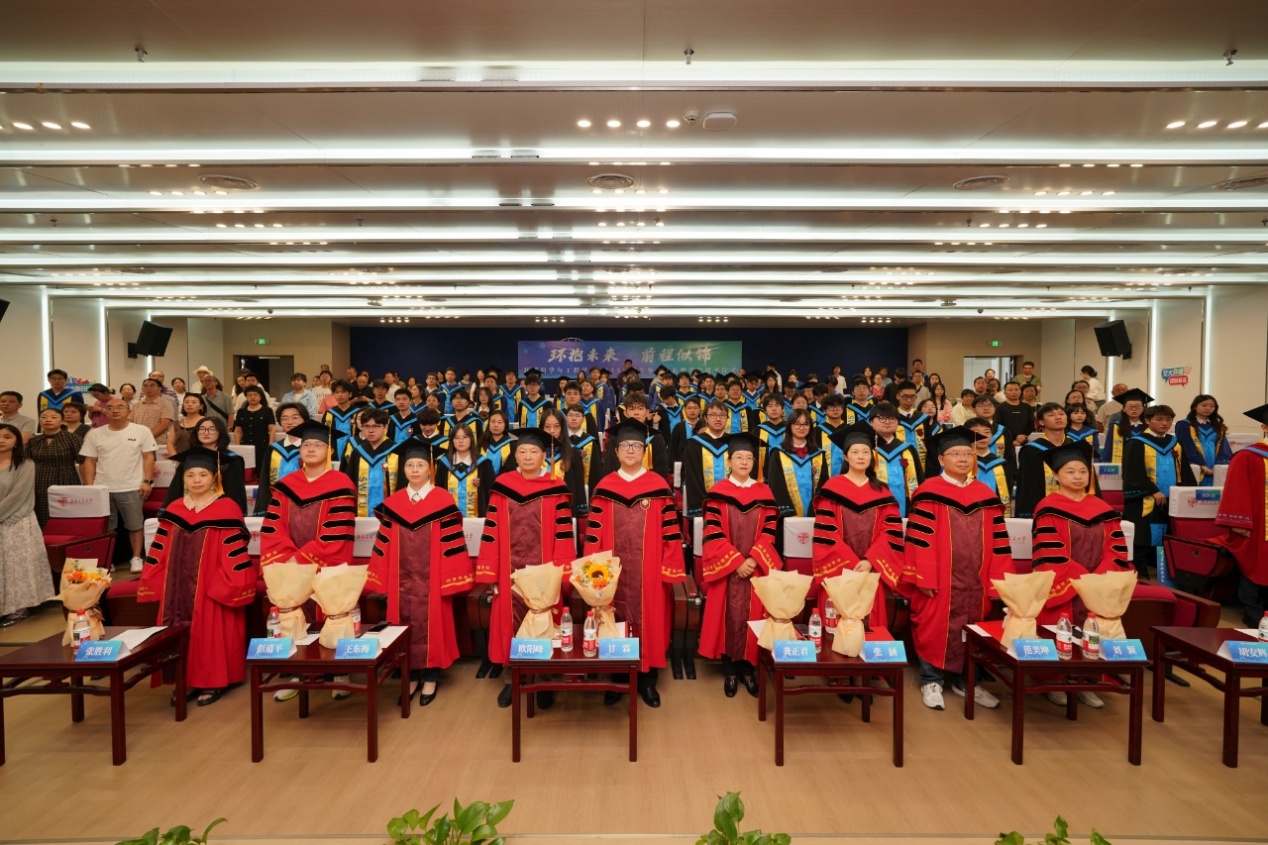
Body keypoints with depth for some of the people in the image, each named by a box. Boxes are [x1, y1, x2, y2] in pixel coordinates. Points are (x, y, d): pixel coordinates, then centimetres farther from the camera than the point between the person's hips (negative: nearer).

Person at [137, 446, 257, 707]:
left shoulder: (227, 510, -10)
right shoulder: (173, 511, 7)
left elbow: (235, 554, -11)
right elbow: (160, 552, 11)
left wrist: (230, 587, -13)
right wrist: (154, 583, 7)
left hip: (213, 589, -5)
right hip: (179, 587, 5)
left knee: (210, 632, 2)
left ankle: (213, 682, 13)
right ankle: (185, 679, 23)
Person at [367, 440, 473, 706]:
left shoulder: (443, 500, -5)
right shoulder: (392, 502, 5)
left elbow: (451, 543, -6)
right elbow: (384, 544, 7)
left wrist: (452, 578, -9)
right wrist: (381, 579, 4)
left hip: (431, 578, -3)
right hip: (402, 578, 3)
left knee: (431, 623, 3)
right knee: (406, 624, 9)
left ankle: (430, 677, 16)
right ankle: (411, 675, 22)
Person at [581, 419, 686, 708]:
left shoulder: (659, 486, 0)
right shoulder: (603, 488, 4)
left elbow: (670, 532, -1)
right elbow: (593, 533, 3)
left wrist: (670, 569, -5)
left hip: (648, 571, -1)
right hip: (613, 571, 1)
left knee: (648, 620, 6)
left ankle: (647, 679, 20)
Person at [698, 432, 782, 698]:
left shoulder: (764, 493, 6)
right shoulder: (717, 493, -2)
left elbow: (769, 532, 2)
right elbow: (713, 533, -7)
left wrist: (752, 560, -11)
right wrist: (736, 562, -14)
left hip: (756, 568, 2)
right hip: (726, 568, -2)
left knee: (752, 617, 5)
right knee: (729, 617, 2)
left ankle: (748, 668, 17)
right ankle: (730, 670, 12)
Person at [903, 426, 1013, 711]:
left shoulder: (986, 495, 9)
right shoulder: (929, 493, -6)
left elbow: (998, 540, 10)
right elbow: (919, 538, -9)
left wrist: (999, 578, 6)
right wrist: (924, 577, -13)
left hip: (976, 580, 5)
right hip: (940, 579, -5)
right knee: (936, 628, 3)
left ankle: (964, 680, 27)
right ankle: (931, 681, 16)